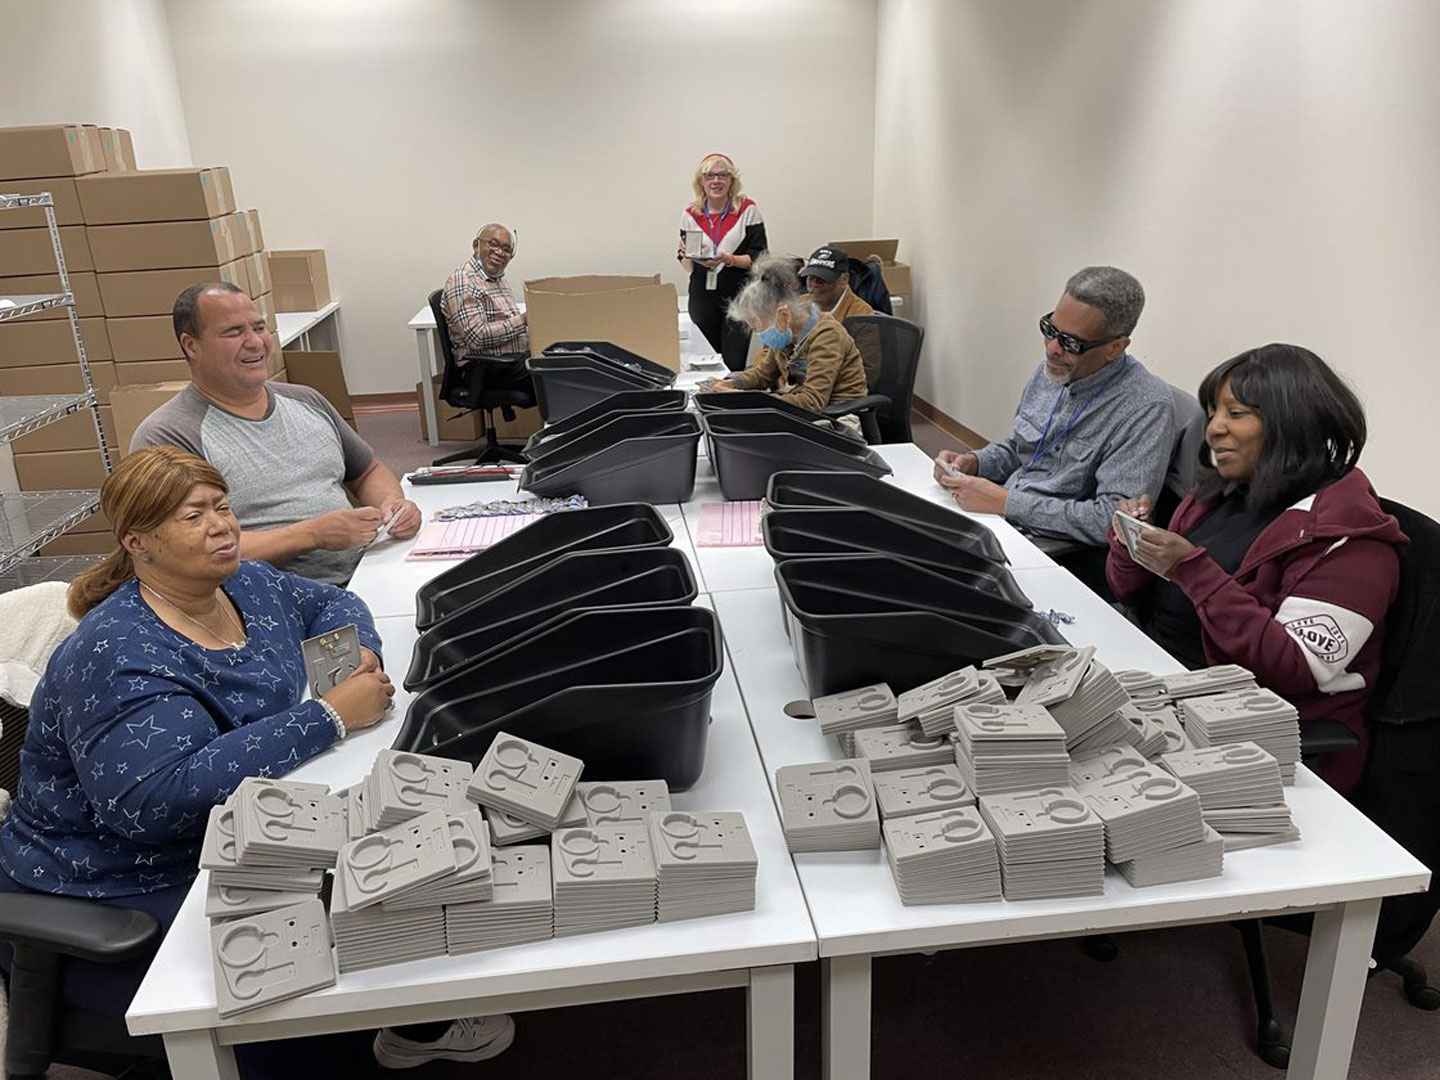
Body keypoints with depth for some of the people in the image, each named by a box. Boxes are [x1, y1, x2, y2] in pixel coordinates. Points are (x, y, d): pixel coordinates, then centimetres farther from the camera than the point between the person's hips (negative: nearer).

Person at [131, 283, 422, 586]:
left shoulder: (306, 401, 18)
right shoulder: (167, 437, -4)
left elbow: (369, 471, 27)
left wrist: (392, 502, 3)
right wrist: (315, 535, -19)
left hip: (364, 572, 6)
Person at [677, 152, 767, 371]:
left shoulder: (747, 210, 0)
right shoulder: (690, 214, 8)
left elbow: (760, 258, -3)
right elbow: (687, 267, 12)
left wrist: (730, 259, -19)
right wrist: (687, 256, -10)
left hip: (738, 296, -3)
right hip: (702, 298, 3)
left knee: (734, 365, -8)